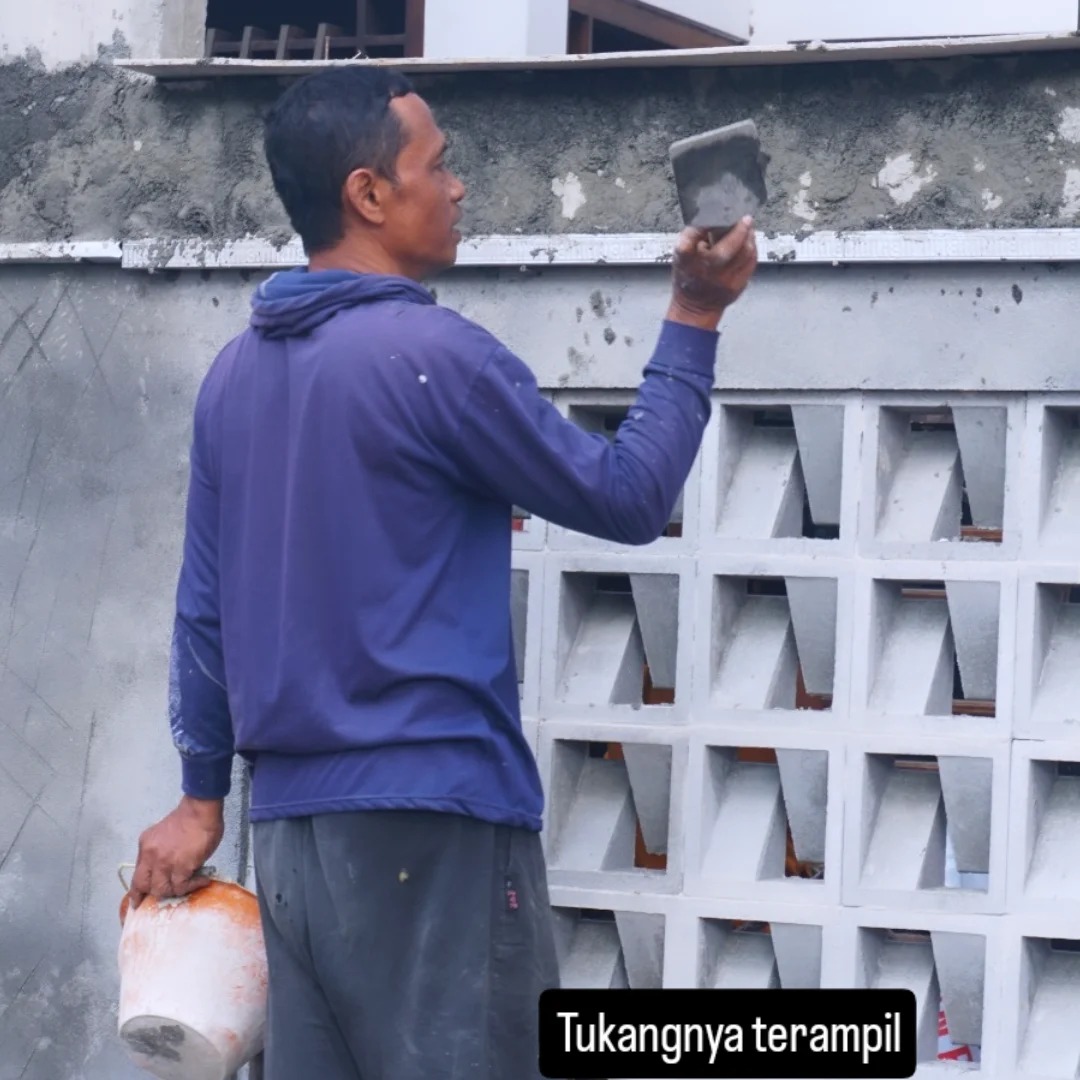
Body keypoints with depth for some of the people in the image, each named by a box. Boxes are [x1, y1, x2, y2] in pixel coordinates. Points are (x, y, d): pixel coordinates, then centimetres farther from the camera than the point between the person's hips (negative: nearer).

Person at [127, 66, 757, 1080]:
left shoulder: (236, 373, 10)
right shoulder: (430, 352, -12)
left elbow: (204, 607, 15)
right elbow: (626, 498, -4)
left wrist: (201, 796, 21)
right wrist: (693, 321, 2)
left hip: (293, 819, 8)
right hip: (428, 821, -7)